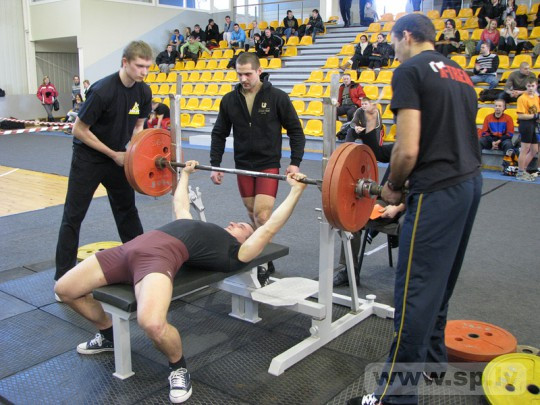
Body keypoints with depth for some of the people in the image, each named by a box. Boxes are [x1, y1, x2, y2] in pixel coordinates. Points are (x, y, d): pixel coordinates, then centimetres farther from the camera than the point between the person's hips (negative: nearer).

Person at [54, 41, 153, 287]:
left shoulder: (143, 92, -6)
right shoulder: (102, 91, -26)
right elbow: (79, 130, -20)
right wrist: (113, 155, -17)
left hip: (117, 158, 6)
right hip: (88, 158, -6)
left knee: (127, 210, 14)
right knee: (73, 216, -2)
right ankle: (63, 278, 5)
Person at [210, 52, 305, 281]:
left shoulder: (277, 97, -9)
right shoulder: (229, 100, 1)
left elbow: (295, 131, -4)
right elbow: (219, 134, 8)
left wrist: (295, 163, -13)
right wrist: (215, 165, 1)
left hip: (268, 165, -4)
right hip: (243, 166, 4)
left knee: (262, 216, -12)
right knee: (252, 216, 11)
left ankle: (263, 264, 1)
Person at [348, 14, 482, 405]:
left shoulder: (410, 71, -8)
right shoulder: (459, 73, 19)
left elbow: (407, 149, -18)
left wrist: (393, 187, 0)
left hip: (438, 190, -10)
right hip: (470, 181, 10)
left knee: (416, 290, -5)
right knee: (440, 281, 21)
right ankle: (432, 357, 36)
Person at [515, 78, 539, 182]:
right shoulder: (522, 98, -12)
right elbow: (520, 115, -18)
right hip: (526, 125, -9)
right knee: (525, 149, -4)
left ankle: (523, 170, 24)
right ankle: (520, 173, 6)